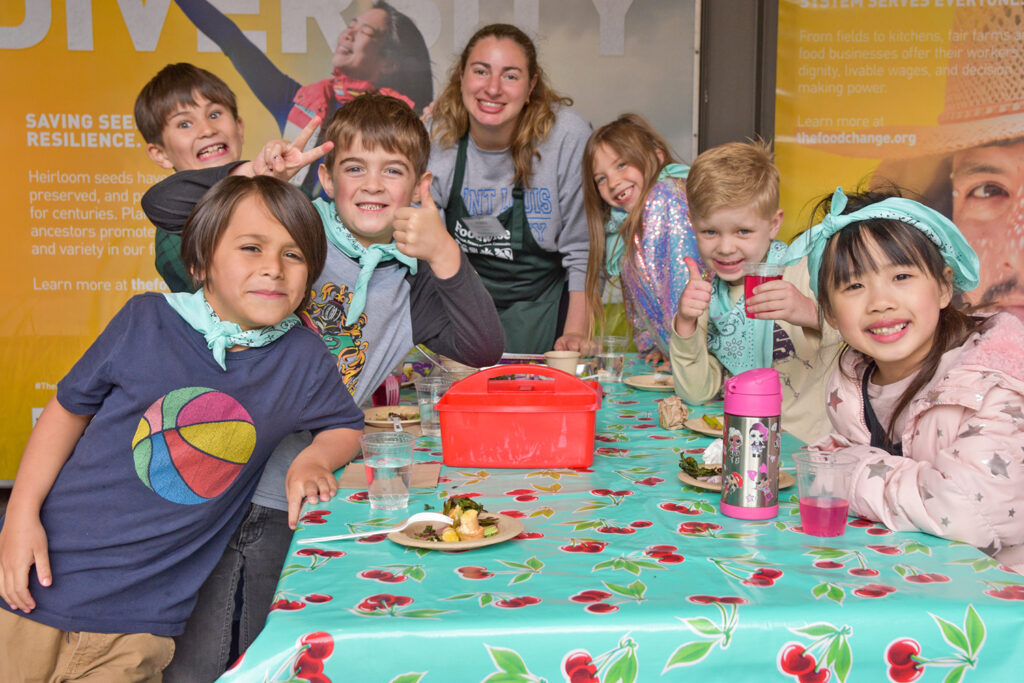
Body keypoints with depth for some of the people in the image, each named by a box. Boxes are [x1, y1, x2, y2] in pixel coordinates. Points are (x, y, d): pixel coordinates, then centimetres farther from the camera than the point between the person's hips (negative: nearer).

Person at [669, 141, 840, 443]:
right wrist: (685, 324, -14)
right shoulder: (707, 294, 5)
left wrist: (812, 313, -40)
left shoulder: (805, 274, -9)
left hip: (810, 444, -3)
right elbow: (697, 393, 0)